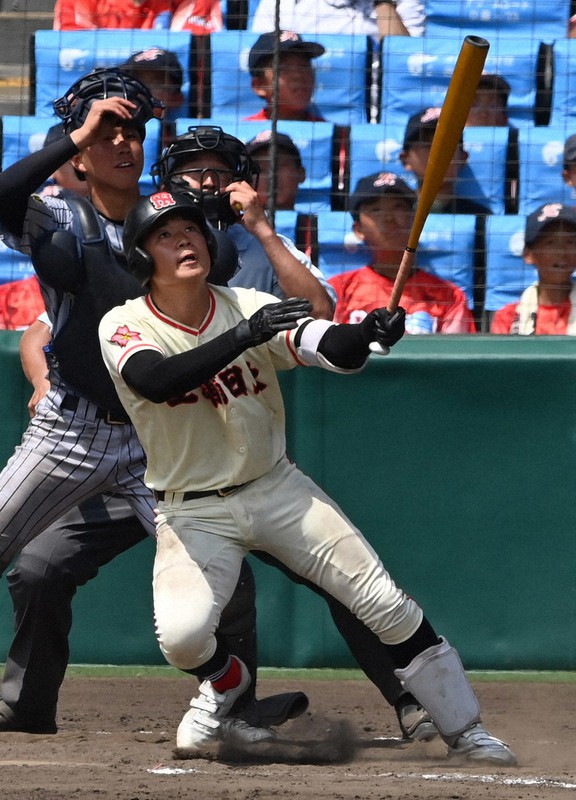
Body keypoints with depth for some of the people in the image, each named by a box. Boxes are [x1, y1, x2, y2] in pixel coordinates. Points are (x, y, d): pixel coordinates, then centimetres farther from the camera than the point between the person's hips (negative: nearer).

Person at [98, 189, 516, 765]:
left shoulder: (250, 307, -6)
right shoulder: (124, 327, -13)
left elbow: (330, 348, -20)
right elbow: (157, 380, -35)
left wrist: (369, 331, -43)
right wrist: (244, 335, -44)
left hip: (276, 488, 2)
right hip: (193, 513, -2)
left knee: (387, 604, -7)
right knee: (181, 633, -26)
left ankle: (465, 731, 8)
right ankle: (222, 680, 12)